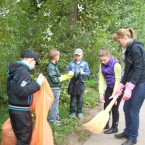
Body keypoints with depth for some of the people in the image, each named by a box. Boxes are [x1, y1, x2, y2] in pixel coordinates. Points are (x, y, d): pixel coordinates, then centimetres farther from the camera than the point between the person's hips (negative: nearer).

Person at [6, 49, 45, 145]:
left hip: (13, 108, 9)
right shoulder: (23, 72, -20)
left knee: (19, 135, 22)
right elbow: (22, 91, -28)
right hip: (21, 111, -9)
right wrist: (38, 83, -22)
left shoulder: (14, 70, 10)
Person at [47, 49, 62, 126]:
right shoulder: (51, 67, -20)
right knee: (54, 104, 0)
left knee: (56, 103, 20)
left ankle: (56, 116, 35)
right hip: (54, 88, -10)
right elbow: (55, 79, -21)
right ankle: (52, 120, 11)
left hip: (57, 88, 10)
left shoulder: (54, 65, 10)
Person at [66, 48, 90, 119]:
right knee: (73, 99, 5)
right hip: (73, 83, 0)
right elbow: (67, 71, 6)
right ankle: (72, 112, 17)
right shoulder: (71, 63, 4)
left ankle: (79, 112, 20)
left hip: (81, 83, 0)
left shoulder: (85, 63, 2)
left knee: (80, 99, 8)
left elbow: (88, 72, -2)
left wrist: (83, 73, -22)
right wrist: (69, 72, -17)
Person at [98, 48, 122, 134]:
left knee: (114, 108, -2)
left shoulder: (116, 64, -21)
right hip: (109, 88, 7)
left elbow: (118, 80, -22)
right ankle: (106, 124, 28)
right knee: (106, 106, 12)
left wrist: (114, 93, -27)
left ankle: (114, 127, 11)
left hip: (117, 88, -6)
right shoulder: (102, 66, -3)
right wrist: (101, 93, -14)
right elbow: (101, 79, -5)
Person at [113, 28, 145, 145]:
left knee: (134, 112, 1)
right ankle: (127, 132, 34)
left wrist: (129, 88, -25)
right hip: (133, 83, 9)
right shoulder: (129, 49, 12)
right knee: (126, 109, 17)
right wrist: (120, 86, 14)